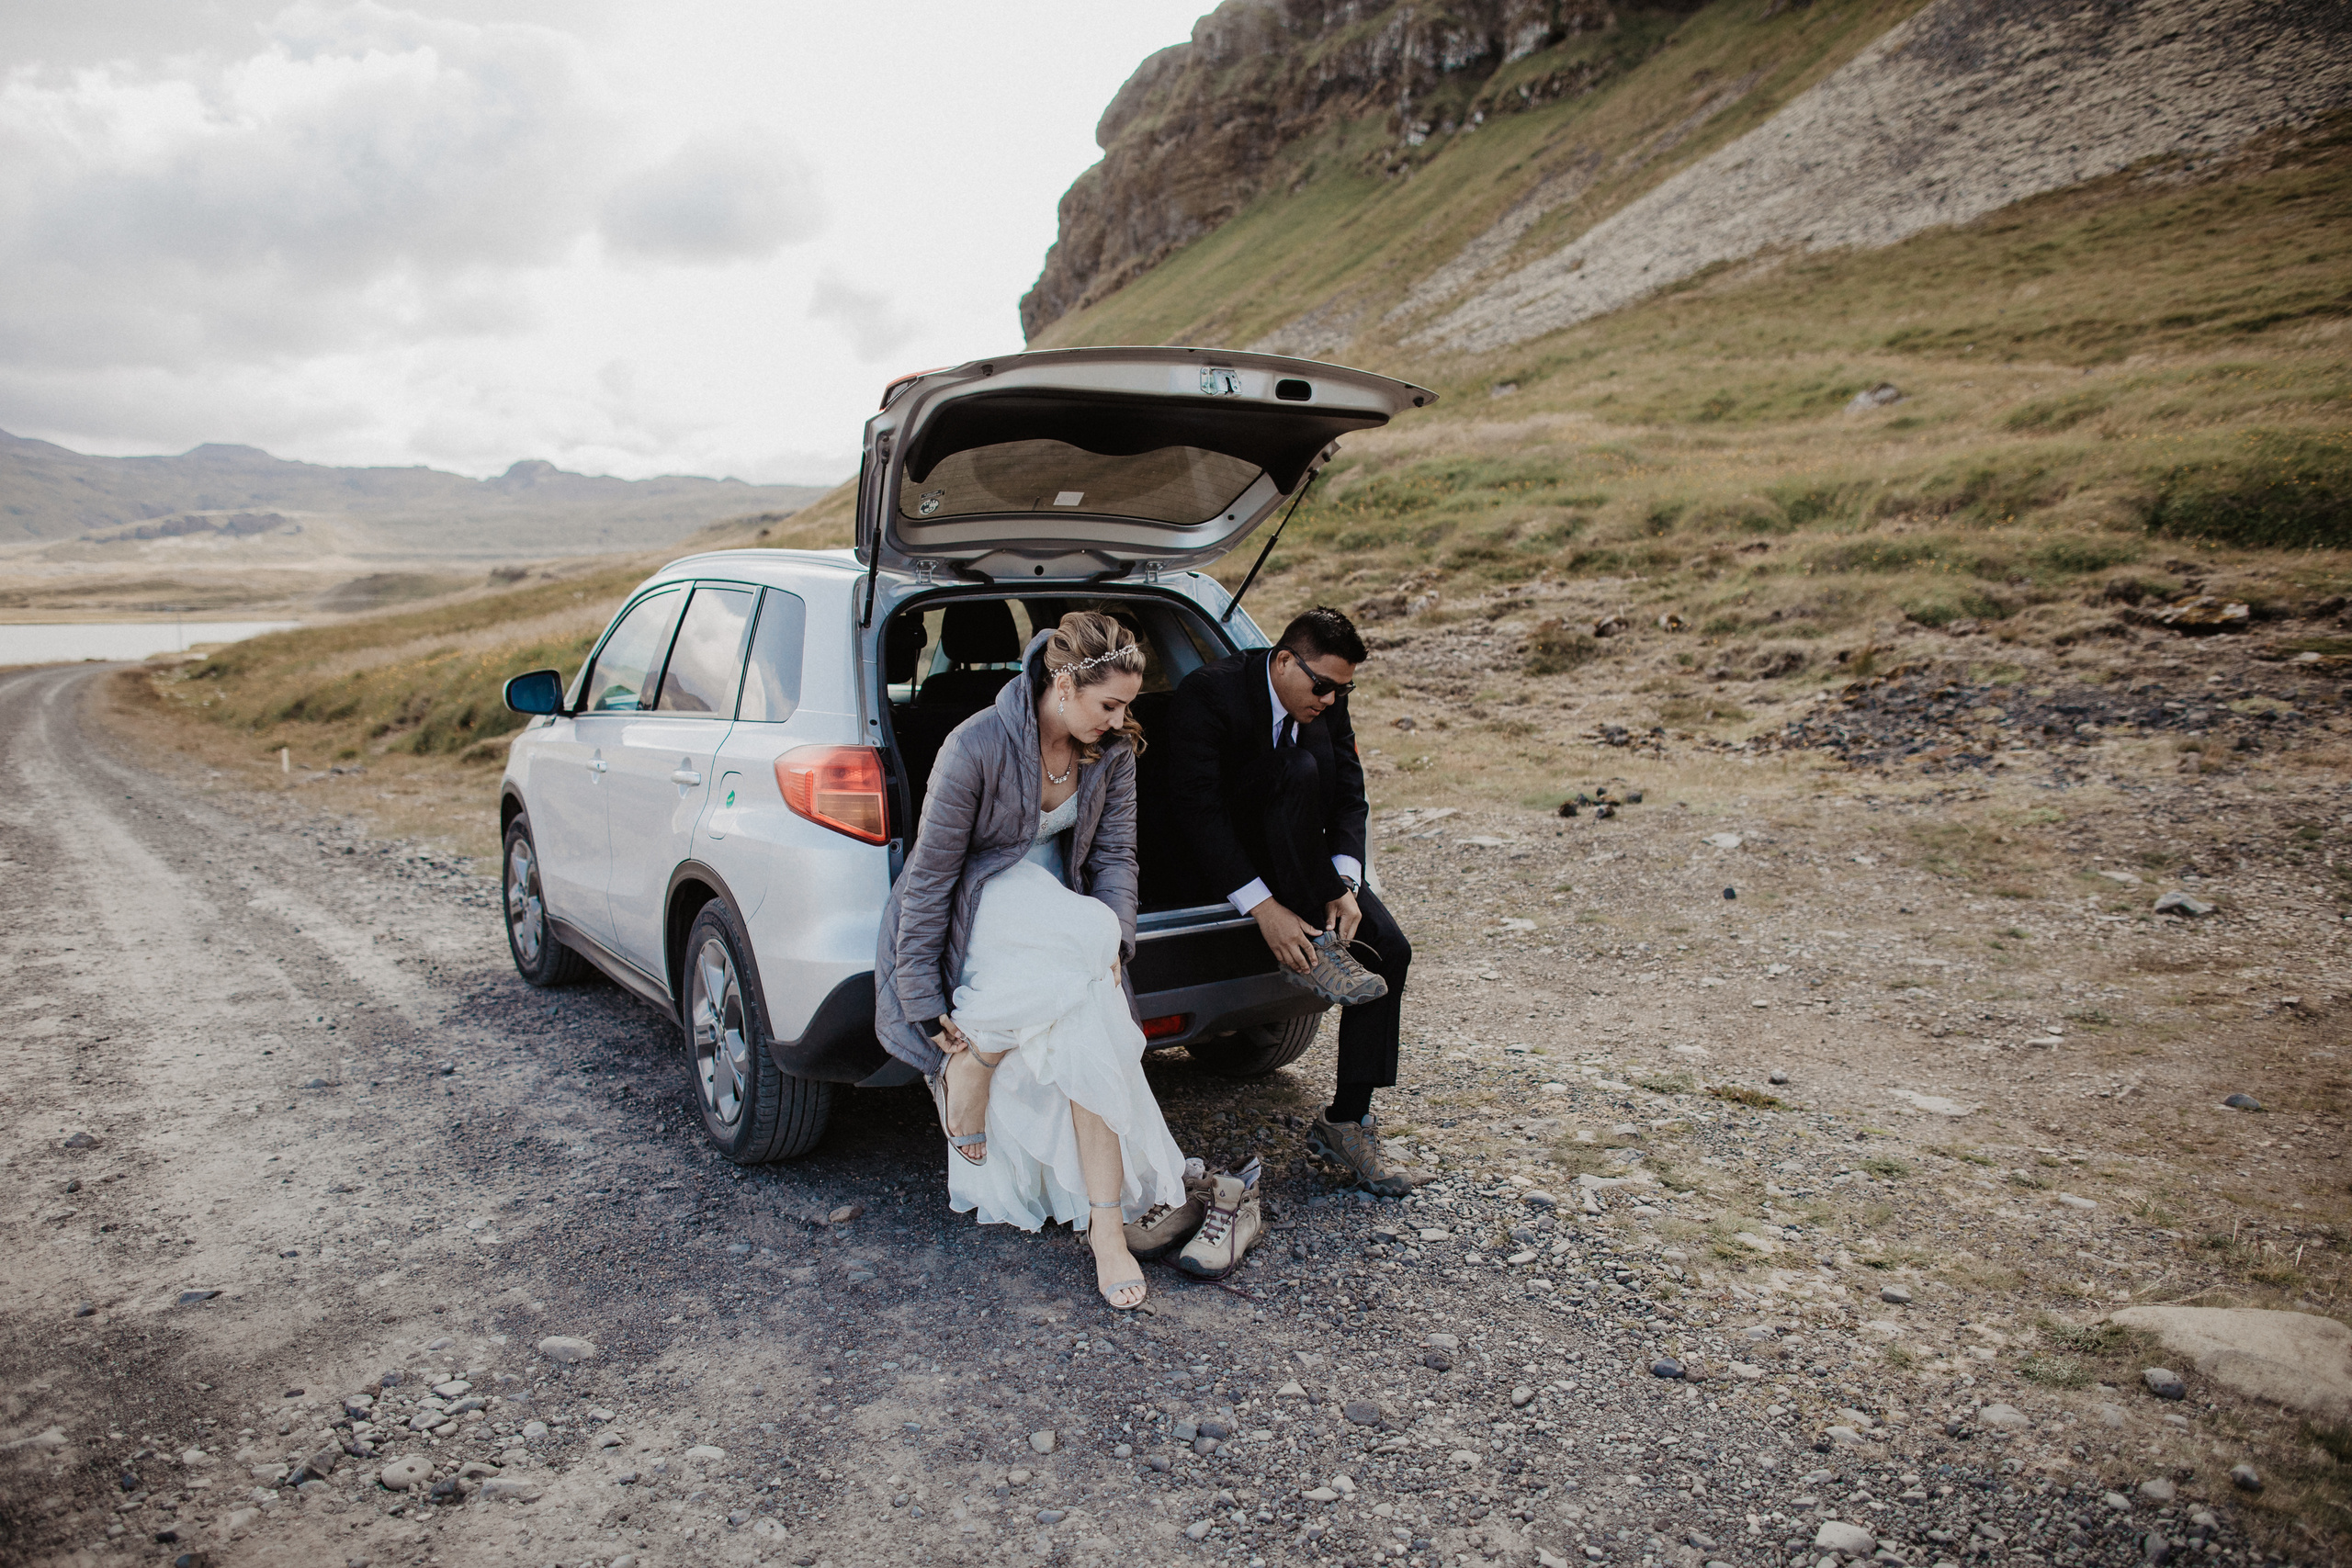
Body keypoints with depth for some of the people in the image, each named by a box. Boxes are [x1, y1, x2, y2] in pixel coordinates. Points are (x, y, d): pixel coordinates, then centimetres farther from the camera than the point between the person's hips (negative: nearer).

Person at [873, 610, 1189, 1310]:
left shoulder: (1112, 750, -5)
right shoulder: (976, 746, -23)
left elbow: (1115, 851, 1)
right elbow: (930, 876, -18)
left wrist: (1113, 946, -16)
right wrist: (926, 1003, -18)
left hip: (1053, 901, 4)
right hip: (977, 905, -4)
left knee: (1089, 1033, -24)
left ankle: (1106, 1228, -16)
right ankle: (963, 1095, -11)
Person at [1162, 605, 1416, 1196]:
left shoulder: (1329, 702, -3)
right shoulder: (1209, 692, -23)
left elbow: (1349, 798, -2)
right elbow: (1197, 811, -28)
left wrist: (1345, 885, -21)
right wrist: (1264, 908, -33)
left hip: (1298, 856, 6)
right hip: (1216, 857, -6)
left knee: (1389, 948, -15)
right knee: (1301, 767, -32)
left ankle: (1346, 1120, -3)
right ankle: (1316, 950, -23)